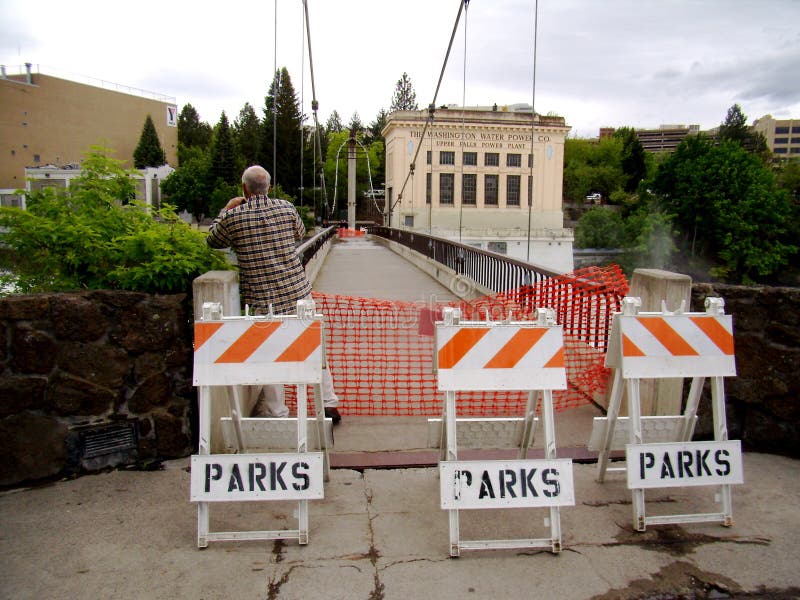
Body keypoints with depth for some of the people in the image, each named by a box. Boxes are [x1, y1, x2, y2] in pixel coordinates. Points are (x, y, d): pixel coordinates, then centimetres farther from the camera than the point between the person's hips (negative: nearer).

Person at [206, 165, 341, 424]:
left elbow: (213, 240, 11)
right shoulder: (286, 208, 0)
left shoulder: (234, 217, -7)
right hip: (297, 291, 3)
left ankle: (277, 412, 15)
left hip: (261, 298, -2)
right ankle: (329, 403, 17)